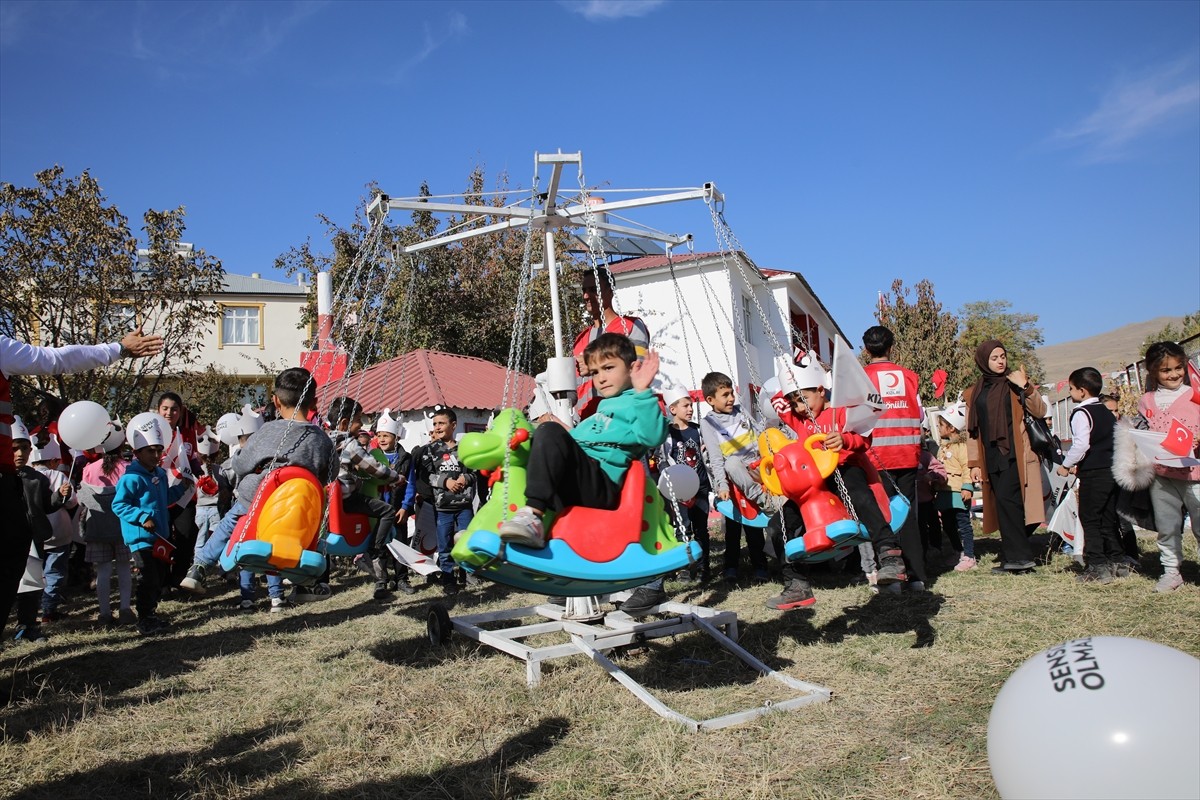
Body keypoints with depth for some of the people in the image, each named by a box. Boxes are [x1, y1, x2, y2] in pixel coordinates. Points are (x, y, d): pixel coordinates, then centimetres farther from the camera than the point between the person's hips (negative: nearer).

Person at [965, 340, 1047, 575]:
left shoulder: (1014, 383, 6)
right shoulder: (974, 394, 14)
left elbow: (1039, 412, -5)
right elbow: (972, 431, 12)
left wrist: (1025, 387, -18)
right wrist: (974, 463, 6)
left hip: (1015, 453, -4)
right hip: (992, 456, 4)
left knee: (1007, 499, -16)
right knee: (1003, 505, 3)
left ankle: (1018, 556, -10)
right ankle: (1016, 556, 9)